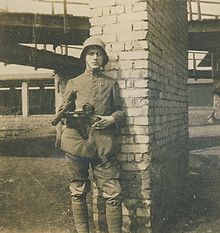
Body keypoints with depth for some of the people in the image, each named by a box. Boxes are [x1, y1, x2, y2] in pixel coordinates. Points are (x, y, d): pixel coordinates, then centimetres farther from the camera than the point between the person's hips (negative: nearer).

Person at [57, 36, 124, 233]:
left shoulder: (111, 83, 14)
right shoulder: (74, 83, 13)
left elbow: (120, 110, 14)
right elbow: (62, 111, 12)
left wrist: (112, 118, -8)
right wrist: (73, 115, -10)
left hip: (103, 145, 0)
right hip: (77, 142, 0)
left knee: (113, 193, -4)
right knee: (78, 193, 8)